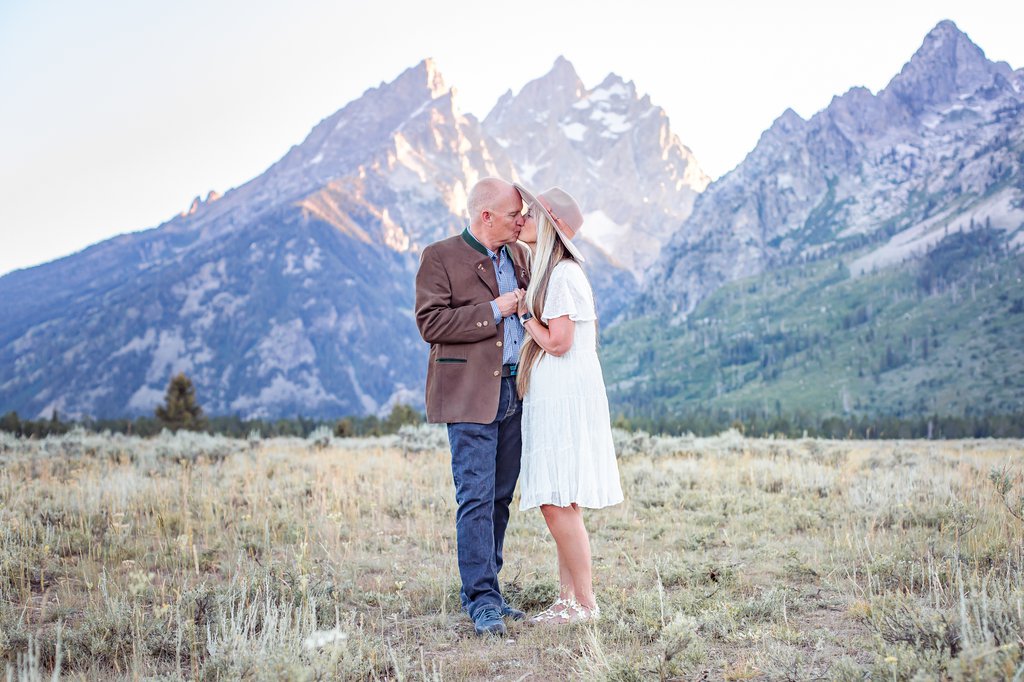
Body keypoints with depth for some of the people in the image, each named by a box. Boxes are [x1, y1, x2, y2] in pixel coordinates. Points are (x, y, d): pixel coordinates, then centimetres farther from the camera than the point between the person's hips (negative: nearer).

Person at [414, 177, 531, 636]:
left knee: (500, 497, 9)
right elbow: (430, 323, -13)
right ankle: (482, 601, -4)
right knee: (476, 498, -8)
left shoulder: (516, 255, 17)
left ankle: (481, 591, 18)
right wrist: (493, 310, -14)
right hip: (471, 393, -7)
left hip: (514, 390, 7)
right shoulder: (440, 257, -4)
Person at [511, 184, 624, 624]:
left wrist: (524, 312, -6)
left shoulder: (562, 275, -12)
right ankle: (567, 599, 15)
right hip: (552, 399, 10)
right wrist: (528, 313, 15)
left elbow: (558, 343, -17)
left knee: (558, 504, -9)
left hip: (566, 399, -10)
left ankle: (585, 603, -2)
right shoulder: (551, 273, 18)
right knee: (558, 505, 10)